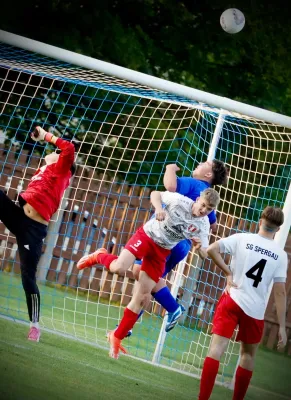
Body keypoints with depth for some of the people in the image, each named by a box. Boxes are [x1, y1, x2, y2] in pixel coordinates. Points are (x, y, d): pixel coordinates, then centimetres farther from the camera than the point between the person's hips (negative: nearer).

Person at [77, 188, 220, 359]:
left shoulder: (203, 225, -7)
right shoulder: (180, 200, -18)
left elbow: (204, 253, -1)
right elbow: (155, 194, -6)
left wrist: (200, 247, -25)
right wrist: (159, 208, -27)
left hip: (161, 252, 3)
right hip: (147, 235, -3)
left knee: (142, 298, -1)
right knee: (119, 268, -29)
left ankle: (117, 337, 13)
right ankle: (99, 256, 8)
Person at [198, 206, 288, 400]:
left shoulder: (241, 239, -1)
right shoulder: (281, 255, 0)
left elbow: (211, 250, -10)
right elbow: (280, 293, -2)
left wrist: (228, 273, 1)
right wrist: (282, 327, 1)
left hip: (232, 300, 0)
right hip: (256, 311, 1)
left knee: (217, 348, -3)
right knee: (248, 355, 18)